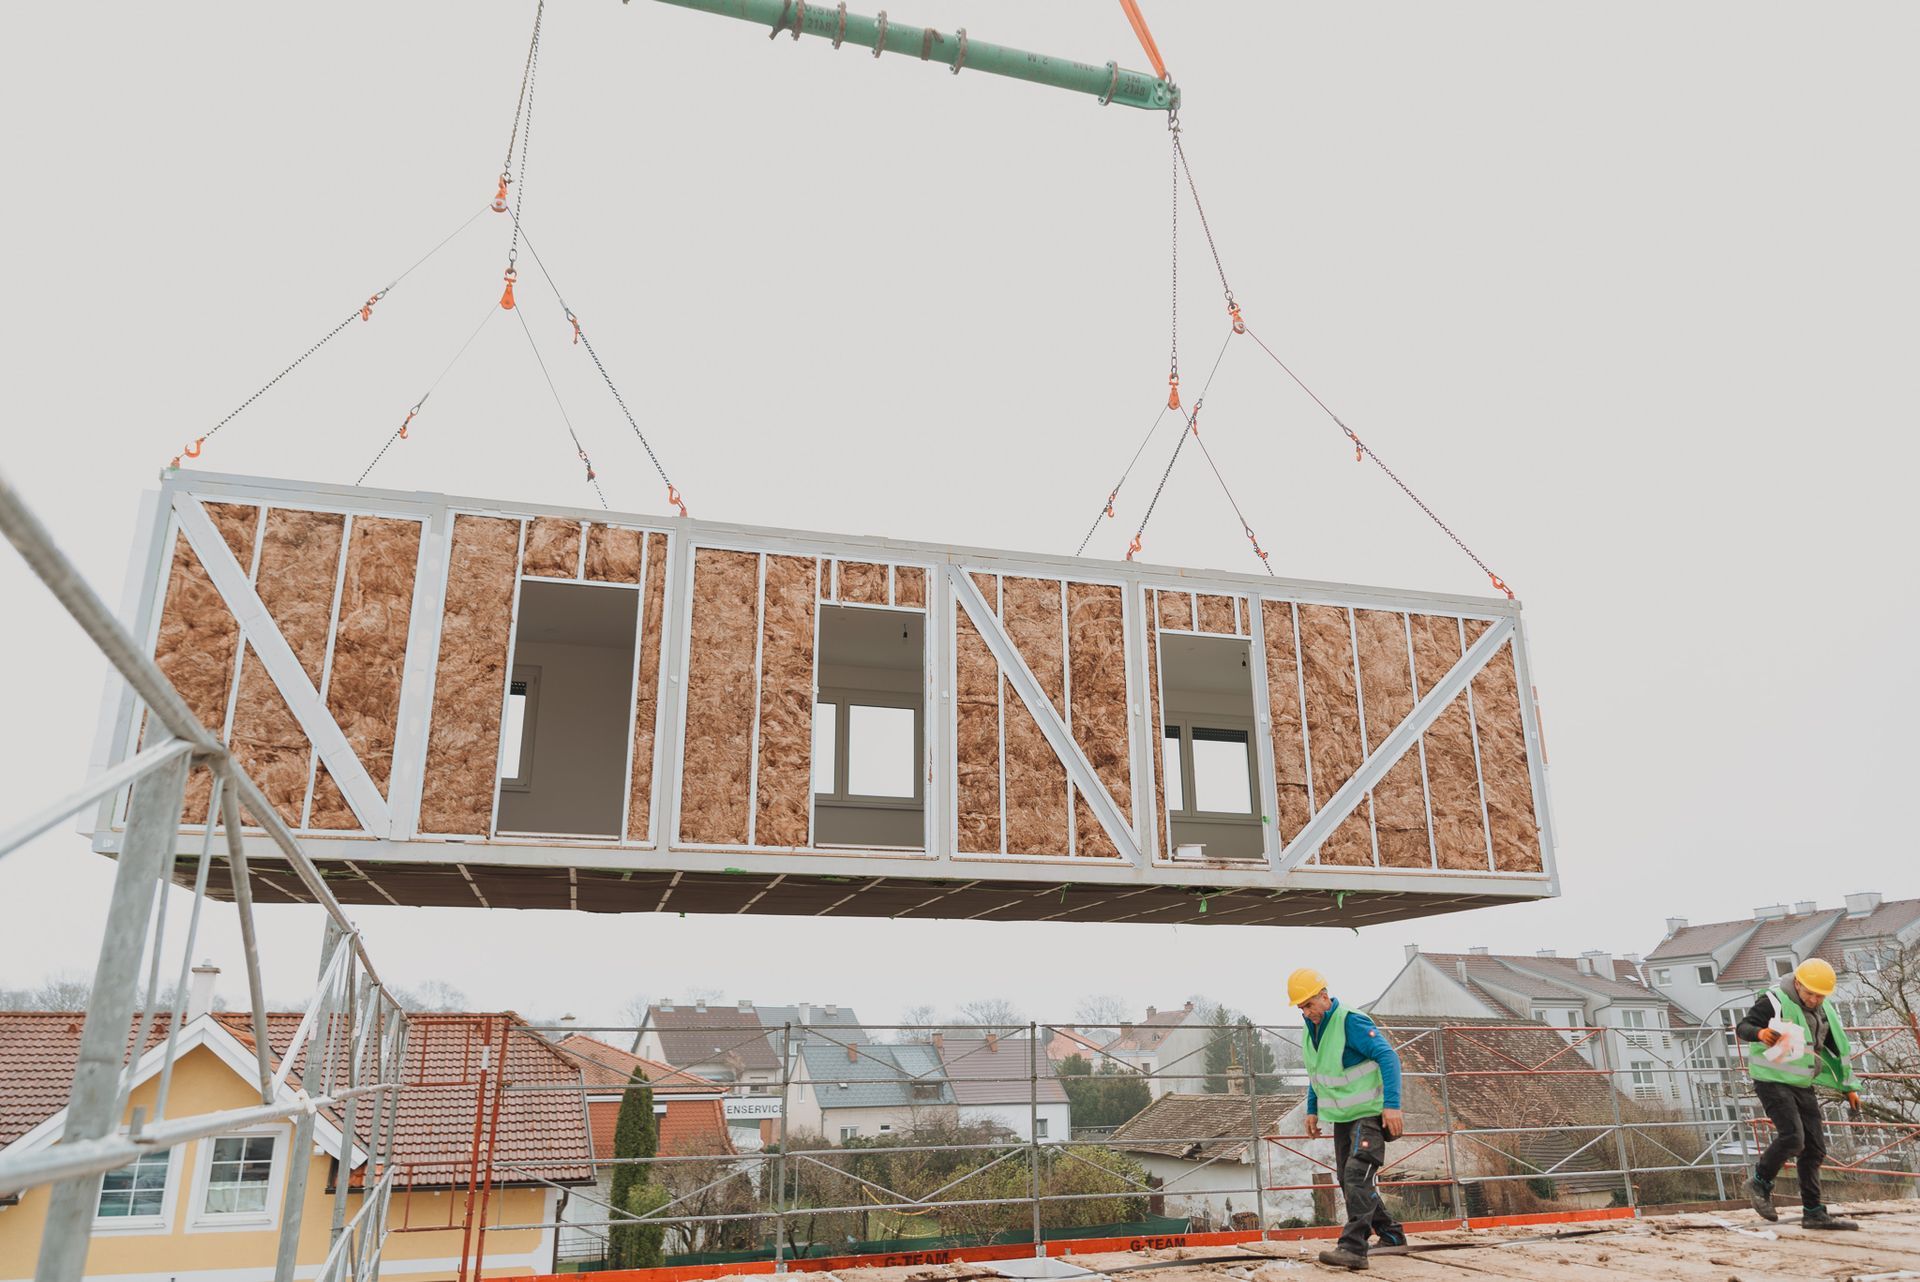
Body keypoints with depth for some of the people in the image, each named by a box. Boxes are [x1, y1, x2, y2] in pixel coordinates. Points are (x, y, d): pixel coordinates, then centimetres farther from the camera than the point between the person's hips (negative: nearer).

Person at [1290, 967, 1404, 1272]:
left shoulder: (1351, 1021, -20)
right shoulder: (1311, 1029, 6)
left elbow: (1388, 1056, -24)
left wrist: (1392, 1104, -31)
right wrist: (1312, 1110, 18)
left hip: (1369, 1112, -9)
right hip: (1342, 1117, 9)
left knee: (1358, 1174, -20)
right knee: (1349, 1181, 13)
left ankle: (1353, 1248, -25)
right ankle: (1391, 1236, 27)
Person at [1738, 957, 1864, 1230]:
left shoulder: (1822, 1013, 10)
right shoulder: (1774, 1002, -13)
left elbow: (1838, 1051, 21)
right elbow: (1742, 1028, -20)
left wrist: (1849, 1088, 15)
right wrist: (1760, 1033, -43)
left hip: (1802, 1085, 8)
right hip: (1773, 1082, -8)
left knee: (1814, 1148, 6)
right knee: (1792, 1137, -21)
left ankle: (1814, 1213, 12)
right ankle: (1760, 1184, 0)